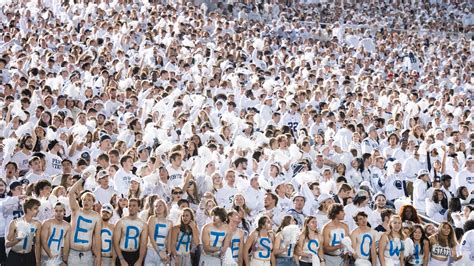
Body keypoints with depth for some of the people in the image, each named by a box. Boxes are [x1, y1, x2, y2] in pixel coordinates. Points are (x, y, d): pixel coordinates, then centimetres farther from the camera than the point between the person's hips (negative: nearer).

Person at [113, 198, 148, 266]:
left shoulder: (143, 225, 1)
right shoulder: (121, 222, -6)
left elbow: (143, 244, -3)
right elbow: (115, 242, -10)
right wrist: (122, 260, -18)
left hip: (136, 255, 2)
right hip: (122, 254, -2)